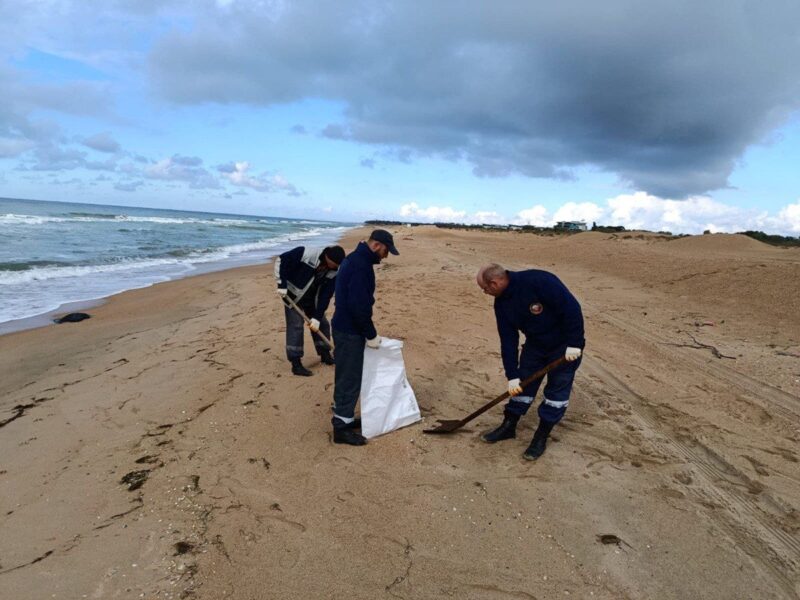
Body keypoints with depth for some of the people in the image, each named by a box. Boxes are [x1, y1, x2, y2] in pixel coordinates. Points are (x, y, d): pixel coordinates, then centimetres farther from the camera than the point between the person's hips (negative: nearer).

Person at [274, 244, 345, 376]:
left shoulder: (333, 273, -15)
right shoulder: (305, 253, -30)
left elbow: (326, 296, -14)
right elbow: (282, 260, -22)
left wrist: (317, 317, -18)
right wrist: (281, 285, -24)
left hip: (312, 300, 5)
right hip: (293, 296, -5)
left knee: (322, 324, 9)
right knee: (295, 326, -10)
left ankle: (325, 355, 28)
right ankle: (296, 364, -5)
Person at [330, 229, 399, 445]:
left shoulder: (356, 258, 12)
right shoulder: (361, 265, -22)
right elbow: (359, 305, -26)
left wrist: (367, 332, 19)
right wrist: (371, 335, -15)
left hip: (346, 327, 10)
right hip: (349, 331, -10)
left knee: (348, 376, 18)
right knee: (349, 378, -2)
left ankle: (345, 417, 30)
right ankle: (341, 427, 7)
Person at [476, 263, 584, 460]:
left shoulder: (539, 281, -33)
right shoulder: (501, 302, -9)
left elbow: (572, 307, -30)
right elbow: (508, 340, -6)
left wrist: (574, 344, -27)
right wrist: (512, 375, -8)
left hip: (565, 345, -6)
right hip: (535, 344, 6)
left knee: (557, 390, 2)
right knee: (523, 383, 9)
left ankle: (541, 438, 15)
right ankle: (508, 426, 25)